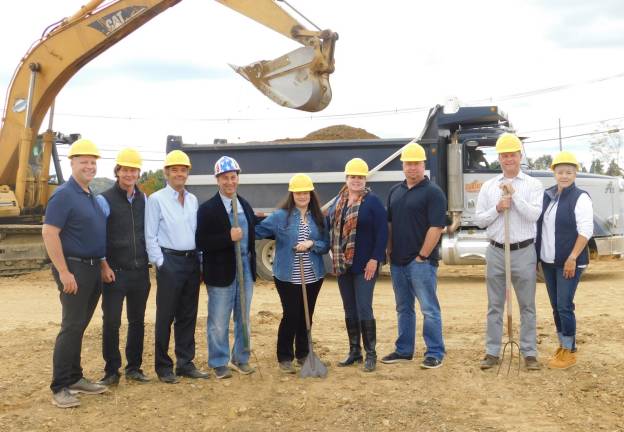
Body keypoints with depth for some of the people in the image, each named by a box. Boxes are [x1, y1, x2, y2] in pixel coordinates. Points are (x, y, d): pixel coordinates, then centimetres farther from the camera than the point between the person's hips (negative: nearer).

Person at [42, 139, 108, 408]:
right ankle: (60, 388, -1)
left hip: (93, 268, 8)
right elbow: (49, 233, -19)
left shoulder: (91, 196, 14)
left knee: (79, 326, 14)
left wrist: (103, 264, 15)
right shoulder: (64, 195, -12)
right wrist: (64, 272, -21)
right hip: (74, 268, -8)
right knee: (72, 327, -7)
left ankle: (75, 378, 22)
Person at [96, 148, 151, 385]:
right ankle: (111, 371, 11)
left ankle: (134, 367, 22)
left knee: (137, 321, 11)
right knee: (111, 322, -1)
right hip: (115, 272, -4)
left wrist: (150, 259, 10)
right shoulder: (105, 200, -5)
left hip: (140, 271, 5)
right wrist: (104, 266, -12)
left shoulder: (144, 199, 10)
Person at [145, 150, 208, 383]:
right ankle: (163, 366, 11)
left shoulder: (193, 200, 13)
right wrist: (160, 263, -11)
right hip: (169, 261, -5)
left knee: (188, 316, 10)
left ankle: (185, 363, 20)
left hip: (192, 261, 6)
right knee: (166, 316, 1)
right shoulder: (156, 199, -4)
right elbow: (150, 235, -6)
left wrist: (200, 259, 9)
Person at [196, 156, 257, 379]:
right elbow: (201, 242, -14)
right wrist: (228, 237, -23)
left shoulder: (245, 206, 12)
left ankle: (241, 359, 27)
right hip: (221, 270, -5)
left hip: (245, 267, 5)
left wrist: (252, 263, 8)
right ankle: (219, 363, 16)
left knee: (244, 318, 13)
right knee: (219, 321, 3)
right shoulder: (208, 209, -7)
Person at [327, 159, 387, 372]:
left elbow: (382, 232, -12)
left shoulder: (372, 201, -7)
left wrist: (375, 259, -16)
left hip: (364, 266, -6)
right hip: (342, 265, 6)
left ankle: (370, 354, 6)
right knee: (349, 310, 13)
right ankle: (354, 351, 24)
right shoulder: (338, 201, 11)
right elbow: (327, 223, 16)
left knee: (364, 309, -5)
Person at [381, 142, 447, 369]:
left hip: (421, 262, -7)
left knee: (429, 309, -2)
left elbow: (436, 227, -14)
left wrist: (422, 256, -15)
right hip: (398, 262, 7)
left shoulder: (432, 192, -9)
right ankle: (403, 350, 26)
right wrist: (390, 251, 9)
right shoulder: (395, 191, 12)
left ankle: (435, 353, 7)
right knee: (403, 308, 16)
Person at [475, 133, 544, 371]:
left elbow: (534, 215, -13)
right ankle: (492, 352, 16)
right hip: (496, 251, 2)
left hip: (524, 252, -2)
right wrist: (497, 208, -11)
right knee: (495, 306, 8)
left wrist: (514, 194, -18)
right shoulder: (488, 186, 7)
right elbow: (479, 220, 5)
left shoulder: (533, 184, 1)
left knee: (527, 306, 5)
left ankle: (529, 353, 13)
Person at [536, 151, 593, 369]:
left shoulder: (580, 197, -10)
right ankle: (562, 346, 24)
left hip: (569, 262, -7)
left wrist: (572, 258, -20)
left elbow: (585, 231, -15)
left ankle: (569, 352, 6)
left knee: (564, 306, -5)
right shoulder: (547, 195, 10)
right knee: (555, 306, 12)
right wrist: (537, 255, 11)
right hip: (548, 261, 7)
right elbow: (539, 225, 15)